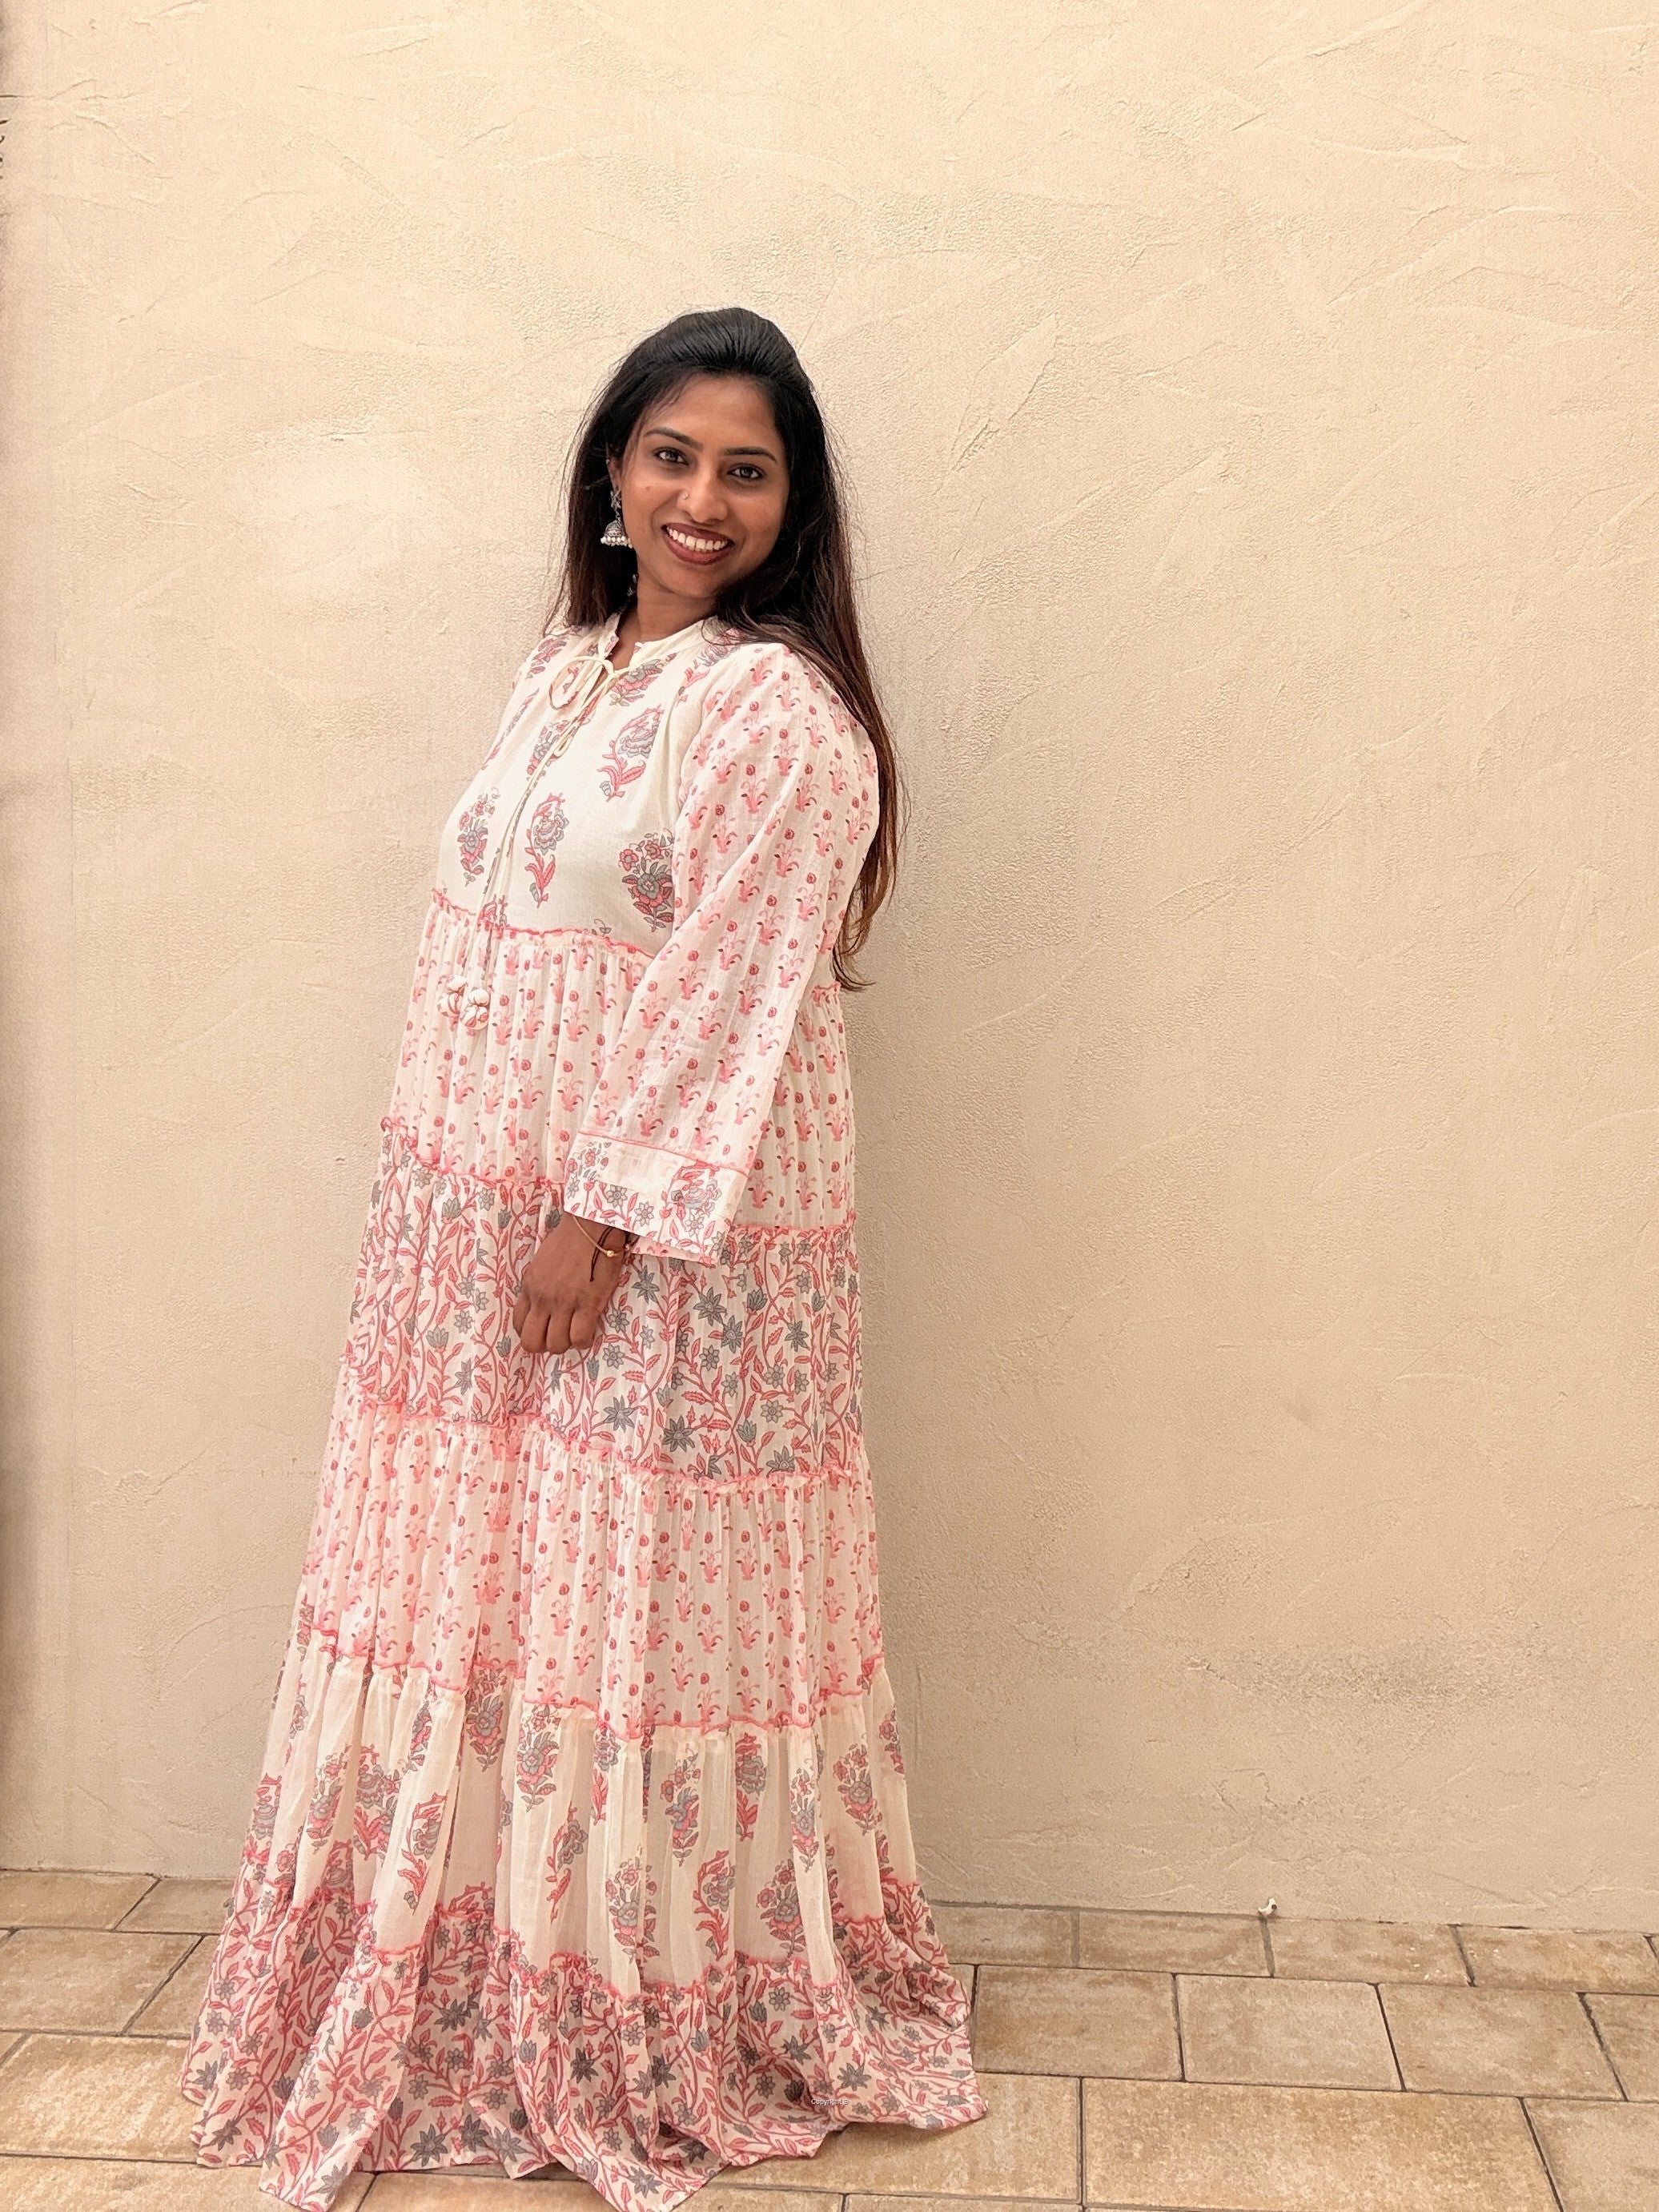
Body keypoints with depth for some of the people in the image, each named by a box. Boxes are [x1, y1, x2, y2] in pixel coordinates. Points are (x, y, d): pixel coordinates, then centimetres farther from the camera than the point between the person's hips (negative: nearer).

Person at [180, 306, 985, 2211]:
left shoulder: (780, 708, -12)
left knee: (640, 1604, 3)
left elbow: (729, 990, -17)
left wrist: (606, 1217, -19)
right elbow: (482, 934, 15)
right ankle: (463, 1998, 34)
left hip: (675, 1241, -8)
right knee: (461, 1586, 15)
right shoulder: (565, 671, 13)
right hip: (482, 1215, 8)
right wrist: (437, 1193, 13)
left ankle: (676, 2042, 24)